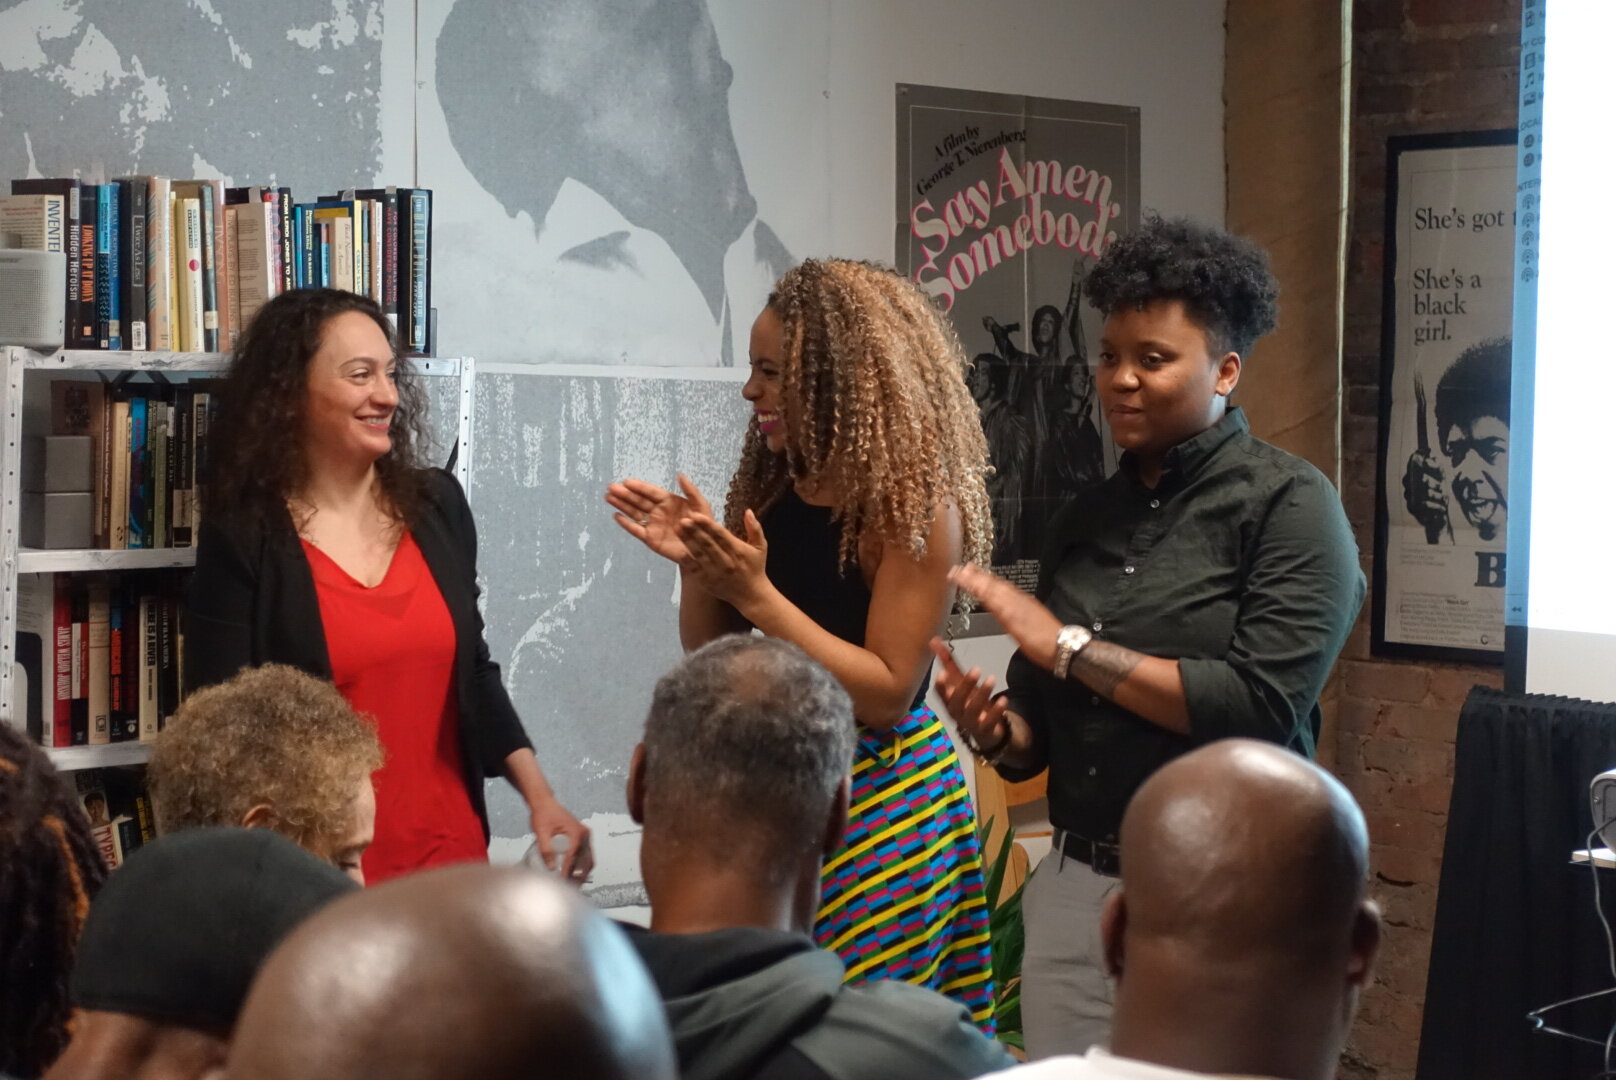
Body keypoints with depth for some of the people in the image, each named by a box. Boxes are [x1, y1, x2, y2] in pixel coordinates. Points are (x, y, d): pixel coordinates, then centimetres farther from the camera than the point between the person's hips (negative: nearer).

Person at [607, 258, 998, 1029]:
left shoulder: (914, 506, -14)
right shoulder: (769, 487, 5)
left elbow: (886, 692, -18)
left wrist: (755, 592, -22)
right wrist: (693, 563, -8)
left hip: (877, 806, -6)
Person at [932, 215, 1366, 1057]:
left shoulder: (1288, 505, -7)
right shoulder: (1084, 520, 11)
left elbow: (1263, 707, -18)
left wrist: (1069, 646, -14)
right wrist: (998, 731, -8)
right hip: (1073, 886, 5)